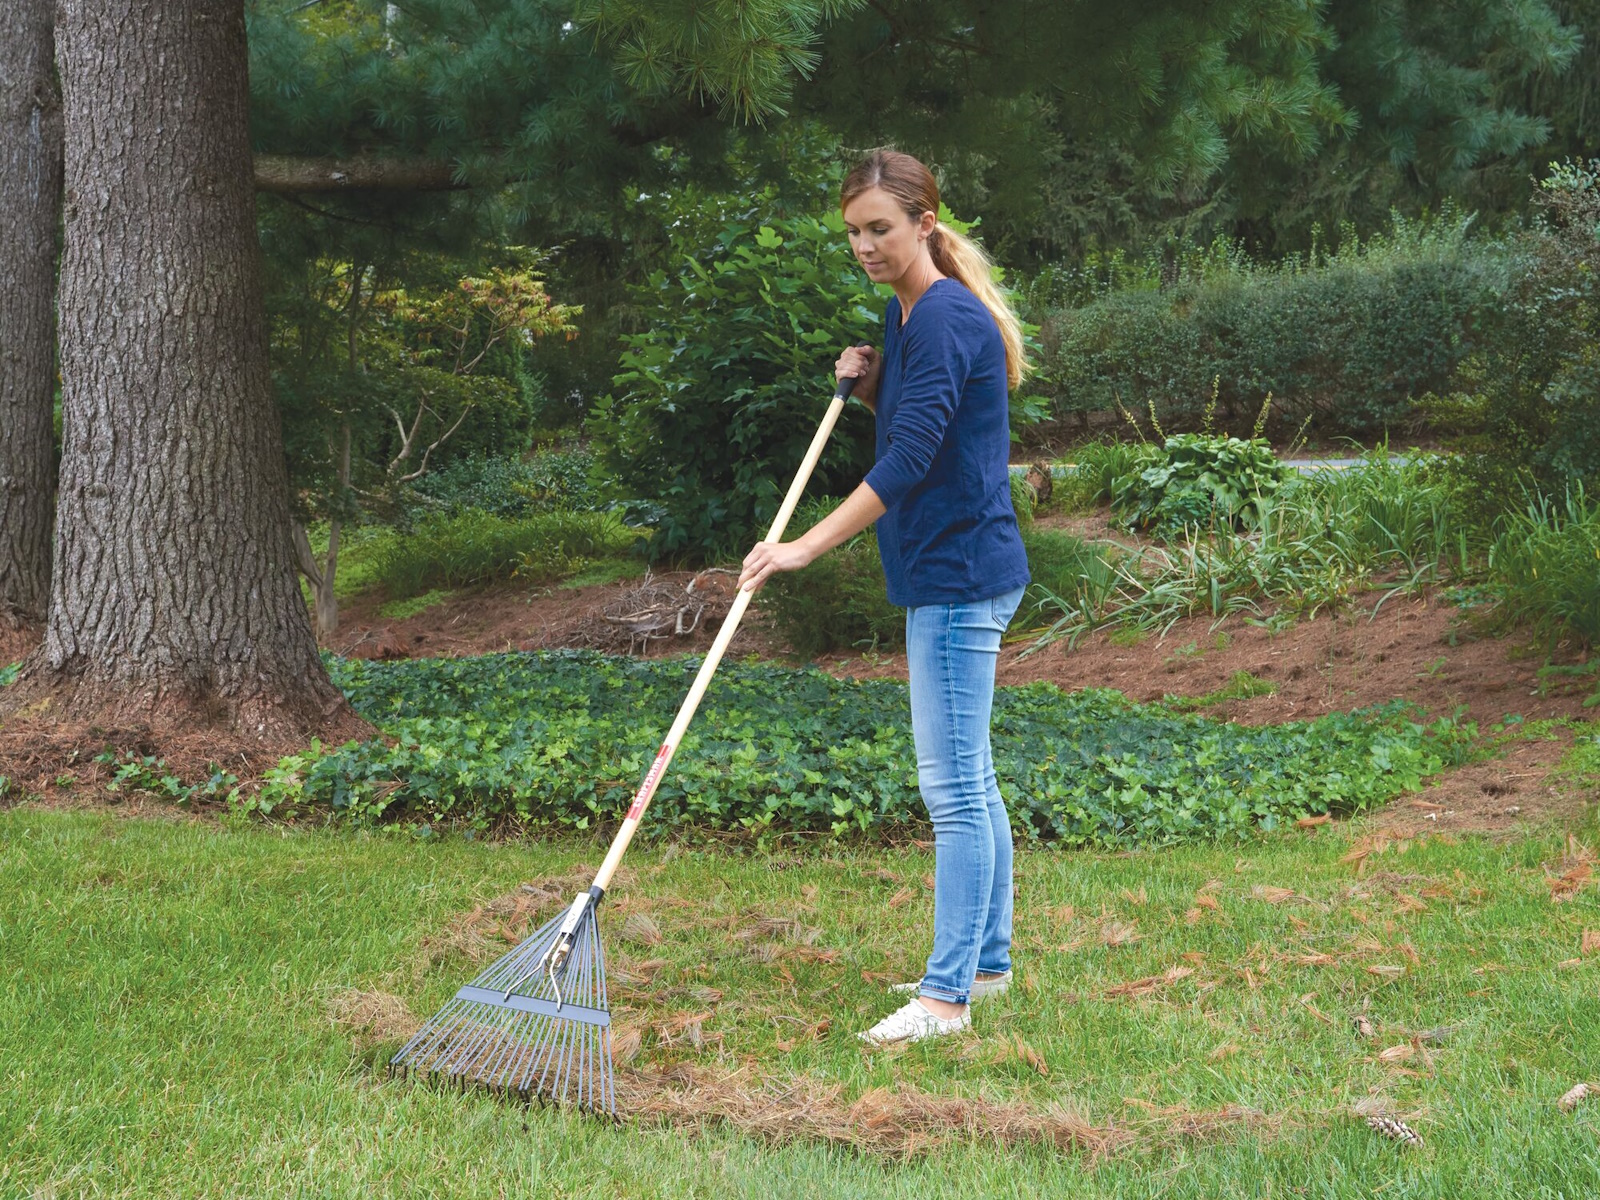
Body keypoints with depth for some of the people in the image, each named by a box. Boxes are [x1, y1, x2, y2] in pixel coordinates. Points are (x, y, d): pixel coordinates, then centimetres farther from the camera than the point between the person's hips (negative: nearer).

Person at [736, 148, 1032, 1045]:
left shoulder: (946, 317, -18)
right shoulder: (910, 314, 13)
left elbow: (910, 458, -25)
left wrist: (806, 546, -27)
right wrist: (870, 382, 6)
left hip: (959, 576, -11)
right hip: (955, 574, 11)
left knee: (954, 786, -8)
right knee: (969, 781, 16)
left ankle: (947, 996, -4)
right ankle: (988, 961, 27)